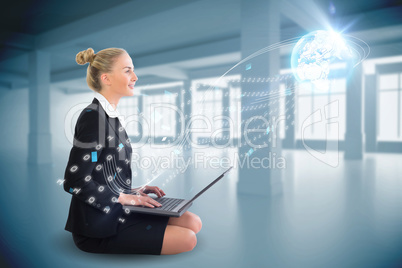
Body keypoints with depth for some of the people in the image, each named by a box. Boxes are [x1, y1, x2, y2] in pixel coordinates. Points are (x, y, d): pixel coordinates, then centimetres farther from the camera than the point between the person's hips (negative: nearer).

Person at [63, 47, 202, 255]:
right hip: (99, 227, -9)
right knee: (186, 240, -13)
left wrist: (132, 191, 5)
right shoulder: (93, 116, -18)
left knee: (193, 222, 2)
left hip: (115, 212, 9)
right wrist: (123, 197, -16)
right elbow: (75, 181, -21)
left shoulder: (111, 115, 11)